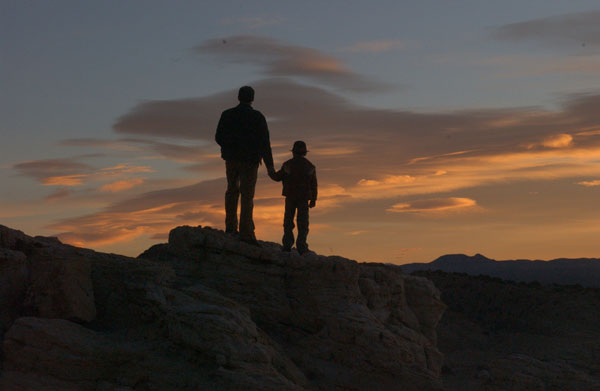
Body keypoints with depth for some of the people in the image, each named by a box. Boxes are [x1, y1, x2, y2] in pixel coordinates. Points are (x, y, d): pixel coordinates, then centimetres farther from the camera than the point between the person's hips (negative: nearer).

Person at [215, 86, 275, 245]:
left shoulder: (227, 115, 0)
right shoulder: (258, 117, -9)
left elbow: (219, 138, 5)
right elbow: (264, 142, -11)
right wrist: (269, 165, -8)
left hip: (231, 159, 3)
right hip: (249, 160, -3)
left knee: (232, 190, 21)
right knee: (247, 196, -2)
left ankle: (230, 226, 20)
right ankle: (246, 232, -7)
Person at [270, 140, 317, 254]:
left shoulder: (287, 165, -4)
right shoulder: (310, 166, 1)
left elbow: (278, 177, 3)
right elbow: (313, 184, 3)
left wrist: (272, 175, 26)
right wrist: (313, 200, 10)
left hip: (290, 197, 0)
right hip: (304, 198, 0)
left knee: (288, 220, 10)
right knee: (302, 222, 3)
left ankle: (287, 244, 4)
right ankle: (301, 246, -4)